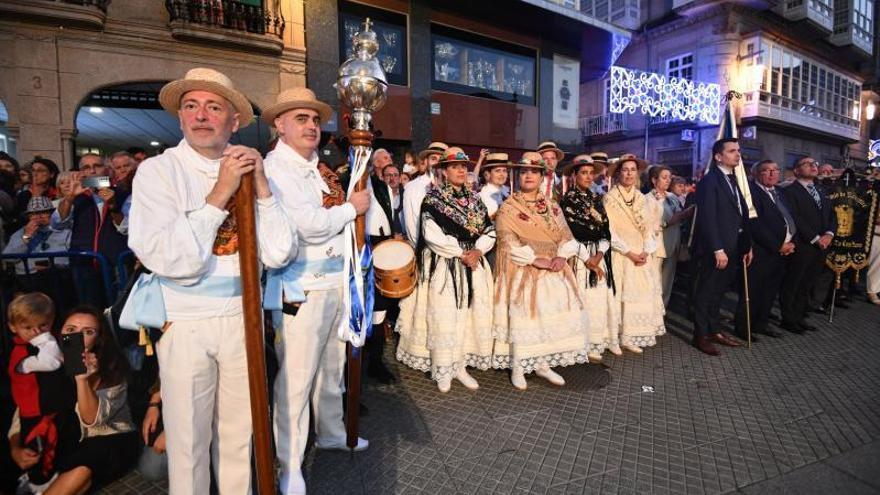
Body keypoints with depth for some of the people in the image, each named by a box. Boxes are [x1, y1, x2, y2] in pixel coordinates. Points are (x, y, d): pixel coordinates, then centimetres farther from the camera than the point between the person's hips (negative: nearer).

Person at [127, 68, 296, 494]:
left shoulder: (249, 171, 2)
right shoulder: (157, 171, -6)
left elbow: (277, 255, -7)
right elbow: (171, 260, -18)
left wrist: (261, 188, -16)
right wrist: (219, 194, -21)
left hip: (243, 318, 3)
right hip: (185, 323, -2)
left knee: (238, 436, 19)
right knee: (188, 443, 13)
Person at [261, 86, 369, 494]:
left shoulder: (320, 169, 15)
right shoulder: (275, 168, -11)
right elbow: (309, 225, -21)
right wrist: (352, 207, -7)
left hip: (337, 282, 8)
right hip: (301, 288, -8)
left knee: (332, 368, 21)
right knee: (296, 378, 1)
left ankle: (331, 433, 41)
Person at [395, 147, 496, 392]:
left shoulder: (474, 200, 14)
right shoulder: (433, 199, -3)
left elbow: (489, 231, 10)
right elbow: (432, 235, -14)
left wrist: (477, 251, -9)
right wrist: (461, 253, -14)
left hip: (473, 265, 5)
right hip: (443, 266, -5)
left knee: (470, 314, 6)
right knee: (444, 315, -2)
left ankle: (460, 365, 19)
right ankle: (443, 369, 13)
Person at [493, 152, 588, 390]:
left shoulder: (552, 206, 14)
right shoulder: (508, 207, -2)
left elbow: (566, 235, 8)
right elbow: (508, 241, -13)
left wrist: (562, 256, -12)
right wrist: (535, 259, -21)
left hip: (553, 271, 5)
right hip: (522, 272, -5)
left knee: (553, 315, 3)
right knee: (522, 316, -7)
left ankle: (543, 364, 20)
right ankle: (517, 368, 9)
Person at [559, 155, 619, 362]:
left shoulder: (596, 199, 14)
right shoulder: (567, 200, -3)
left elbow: (606, 229, 8)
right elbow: (571, 233, -10)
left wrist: (599, 254, -7)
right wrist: (587, 259, -12)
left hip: (600, 255, 5)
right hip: (579, 256, -5)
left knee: (603, 297, 5)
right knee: (584, 298, -4)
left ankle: (606, 339, 18)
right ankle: (587, 344, 6)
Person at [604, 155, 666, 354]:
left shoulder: (641, 198, 12)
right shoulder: (610, 198, -5)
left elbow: (647, 227, 9)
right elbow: (609, 230, -11)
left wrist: (646, 251, -6)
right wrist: (629, 252, -14)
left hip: (641, 254, 6)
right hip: (620, 254, -5)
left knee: (644, 291, 3)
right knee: (625, 293, -6)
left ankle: (636, 335, 13)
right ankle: (625, 337, 1)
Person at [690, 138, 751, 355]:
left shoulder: (733, 180, 15)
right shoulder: (709, 180, -12)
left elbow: (742, 216, 14)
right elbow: (707, 218, -18)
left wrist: (747, 246, 10)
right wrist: (718, 250, -21)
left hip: (732, 249, 8)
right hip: (714, 250, -8)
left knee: (718, 292, 16)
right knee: (705, 293, 4)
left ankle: (715, 331, 27)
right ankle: (701, 336, 15)